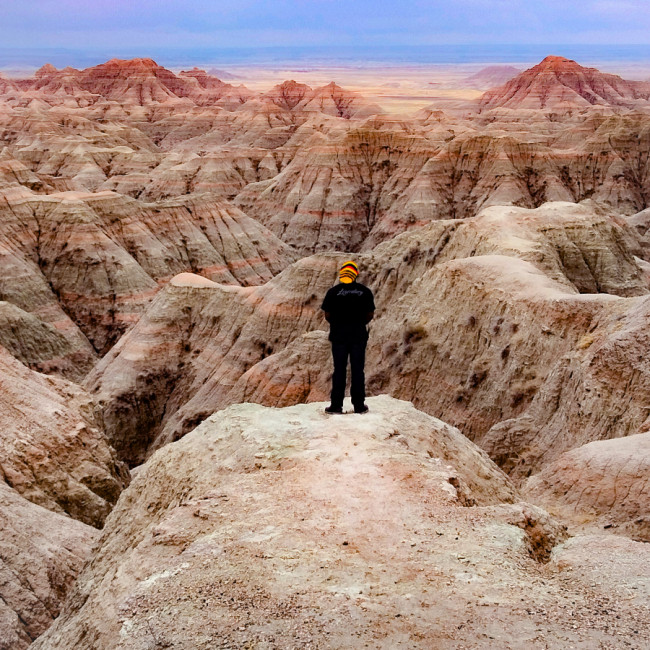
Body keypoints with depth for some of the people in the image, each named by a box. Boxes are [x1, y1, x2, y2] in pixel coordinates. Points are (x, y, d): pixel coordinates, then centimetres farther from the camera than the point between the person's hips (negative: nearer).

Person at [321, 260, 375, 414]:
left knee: (339, 370, 5)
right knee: (357, 370, 6)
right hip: (359, 335, 1)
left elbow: (327, 315, -3)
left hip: (339, 336, -1)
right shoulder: (365, 291, 0)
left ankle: (336, 405, 5)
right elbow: (370, 314, 3)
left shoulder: (333, 292, -5)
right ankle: (359, 405, 9)